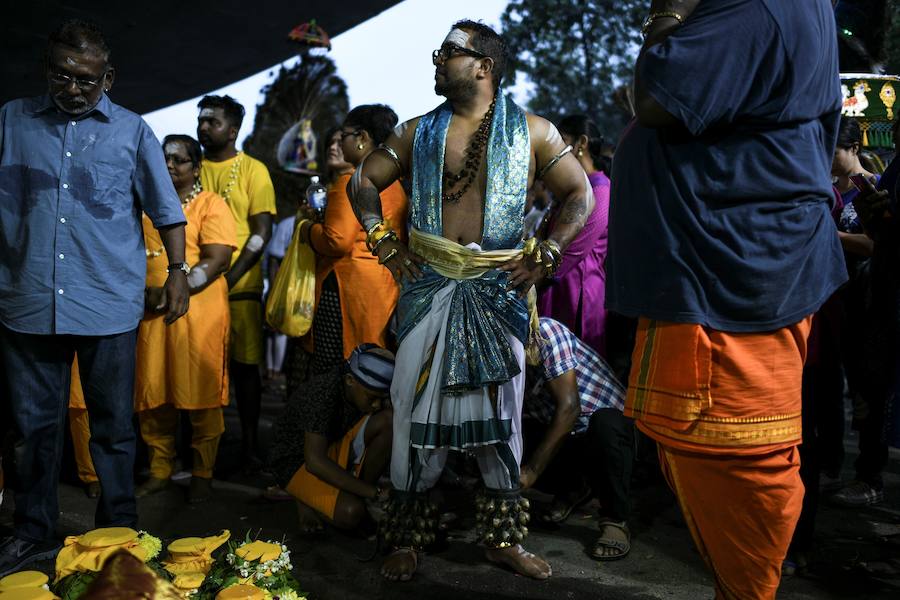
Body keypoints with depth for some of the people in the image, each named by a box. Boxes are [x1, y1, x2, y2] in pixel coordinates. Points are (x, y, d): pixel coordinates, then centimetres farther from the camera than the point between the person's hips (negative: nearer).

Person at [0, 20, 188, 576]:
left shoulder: (133, 131, 6)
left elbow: (166, 207, 8)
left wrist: (178, 270, 2)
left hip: (109, 305, -1)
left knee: (113, 424, 8)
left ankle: (119, 531, 22)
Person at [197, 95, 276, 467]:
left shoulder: (253, 170, 3)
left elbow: (262, 232, -4)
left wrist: (231, 278, -13)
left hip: (240, 286, -2)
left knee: (243, 364, 3)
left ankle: (249, 442, 13)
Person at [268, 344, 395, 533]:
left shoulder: (371, 391, -11)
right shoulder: (323, 393, -32)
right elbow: (315, 461, -37)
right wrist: (374, 492, -36)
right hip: (296, 461, -6)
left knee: (388, 420, -18)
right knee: (350, 513, -31)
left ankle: (360, 497, -7)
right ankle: (307, 498, 2)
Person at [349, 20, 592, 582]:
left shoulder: (532, 131, 3)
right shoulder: (419, 132, 9)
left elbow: (581, 193, 4)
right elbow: (363, 182, 14)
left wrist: (546, 254, -6)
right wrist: (385, 243, 2)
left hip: (500, 290, -1)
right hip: (430, 288, 1)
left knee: (501, 413, 7)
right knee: (417, 409, 3)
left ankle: (505, 538, 22)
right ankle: (408, 537, 18)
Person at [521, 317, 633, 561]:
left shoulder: (543, 331, -22)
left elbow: (569, 406, -28)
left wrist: (532, 470, -29)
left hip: (609, 422, -6)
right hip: (563, 434, 6)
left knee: (603, 423, -39)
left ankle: (615, 520, -19)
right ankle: (572, 486, 13)